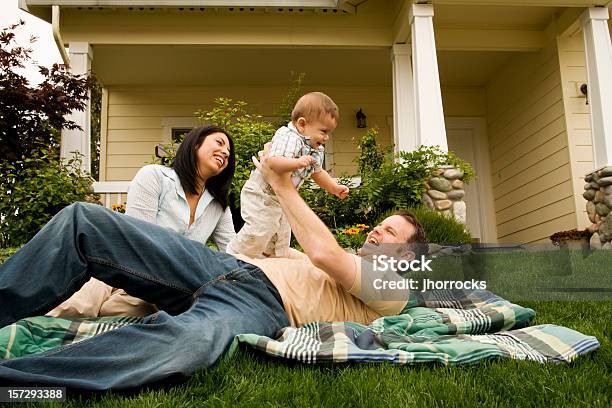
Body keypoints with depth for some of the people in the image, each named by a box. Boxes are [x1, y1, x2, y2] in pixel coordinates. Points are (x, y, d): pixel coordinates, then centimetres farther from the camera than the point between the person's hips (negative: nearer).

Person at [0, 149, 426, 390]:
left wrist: (283, 184, 0)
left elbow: (323, 253, -9)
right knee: (85, 219, -9)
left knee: (187, 339, -46)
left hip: (261, 302, -8)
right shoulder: (351, 267, 35)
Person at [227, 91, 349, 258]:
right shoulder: (288, 137, -26)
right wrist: (297, 163, -54)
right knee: (259, 229, -14)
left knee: (282, 233, 17)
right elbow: (272, 161, -42)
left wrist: (335, 188, 16)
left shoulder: (317, 150, 5)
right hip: (261, 194, -10)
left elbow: (318, 173, 22)